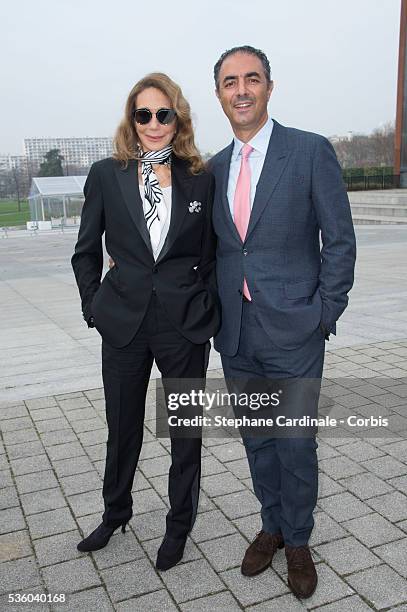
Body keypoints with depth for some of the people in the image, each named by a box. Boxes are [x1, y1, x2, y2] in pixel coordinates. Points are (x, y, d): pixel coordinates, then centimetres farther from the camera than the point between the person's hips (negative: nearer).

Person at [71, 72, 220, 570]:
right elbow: (86, 252, 7)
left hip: (185, 325, 0)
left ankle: (179, 524, 34)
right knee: (122, 428, 16)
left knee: (186, 429, 11)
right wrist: (94, 308, 3)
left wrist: (209, 313, 1)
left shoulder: (200, 179, 1)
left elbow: (210, 255, 6)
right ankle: (115, 513, 42)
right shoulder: (106, 175, 0)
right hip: (123, 323, 1)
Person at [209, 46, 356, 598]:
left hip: (293, 330, -4)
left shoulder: (312, 151, -6)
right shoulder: (214, 168, 9)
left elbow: (339, 240, -6)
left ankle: (297, 541, 32)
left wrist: (324, 315, -9)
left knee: (296, 443, 8)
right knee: (257, 439, 17)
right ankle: (272, 525, 39)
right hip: (236, 335, 5)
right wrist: (215, 315, 7)